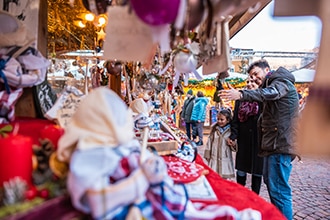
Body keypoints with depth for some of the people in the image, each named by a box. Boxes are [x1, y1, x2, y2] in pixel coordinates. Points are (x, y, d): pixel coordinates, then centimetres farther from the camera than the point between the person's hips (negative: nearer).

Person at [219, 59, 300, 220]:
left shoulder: (281, 81, -9)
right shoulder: (270, 84, 23)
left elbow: (271, 93, -33)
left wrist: (241, 94, -49)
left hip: (281, 143, -11)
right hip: (272, 142, 11)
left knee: (278, 189, -11)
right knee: (269, 182, 20)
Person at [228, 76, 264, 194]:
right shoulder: (241, 99, 8)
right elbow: (235, 119, 8)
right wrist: (233, 135, -1)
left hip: (259, 141, -3)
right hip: (243, 140, 3)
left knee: (257, 170, 11)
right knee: (241, 170, 11)